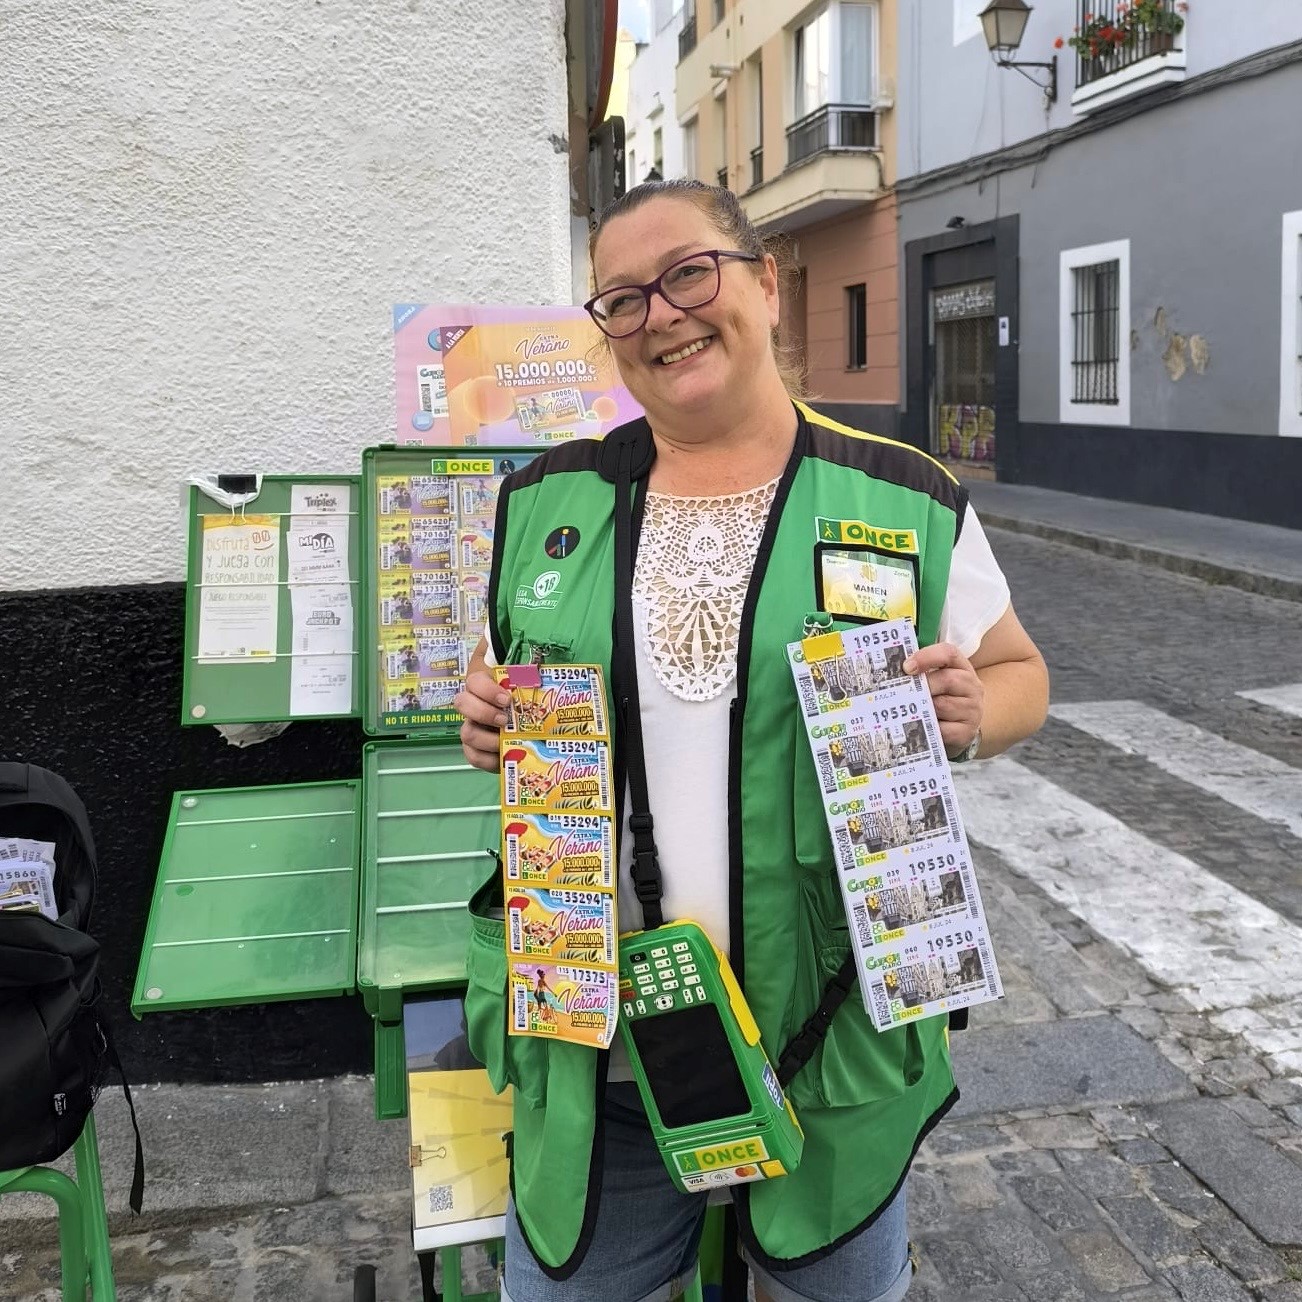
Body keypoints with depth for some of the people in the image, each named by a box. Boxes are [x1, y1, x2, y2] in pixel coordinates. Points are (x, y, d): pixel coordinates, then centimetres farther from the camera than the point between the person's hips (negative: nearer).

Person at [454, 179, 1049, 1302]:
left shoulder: (907, 502, -5)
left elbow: (1021, 674, 5)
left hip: (836, 1038, -1)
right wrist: (484, 718, -8)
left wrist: (971, 717, -16)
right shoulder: (544, 502, 1)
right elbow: (498, 675, 14)